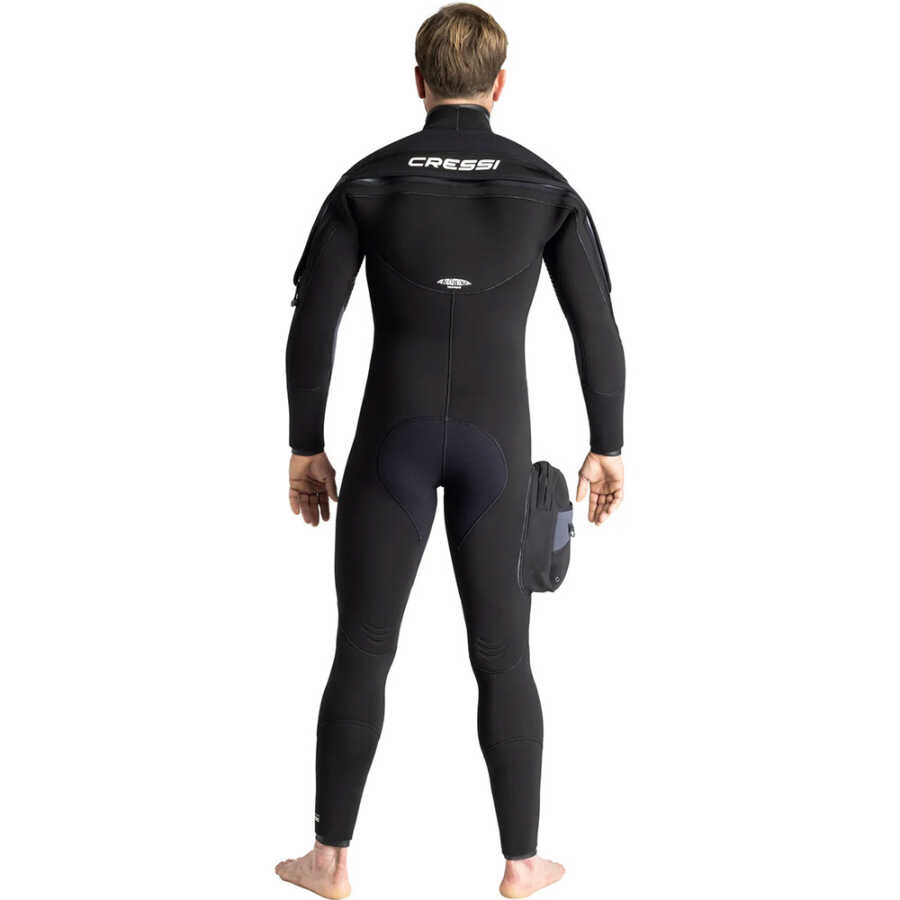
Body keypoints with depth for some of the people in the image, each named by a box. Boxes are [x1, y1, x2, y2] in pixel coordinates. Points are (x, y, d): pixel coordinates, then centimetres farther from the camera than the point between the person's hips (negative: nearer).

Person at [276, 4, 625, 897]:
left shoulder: (369, 180, -2)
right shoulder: (545, 187, 0)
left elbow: (312, 322, -3)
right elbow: (597, 328, 0)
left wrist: (304, 447, 5)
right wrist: (607, 446, 9)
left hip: (393, 437, 0)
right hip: (497, 441, 1)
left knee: (362, 652, 9)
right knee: (502, 658, 11)